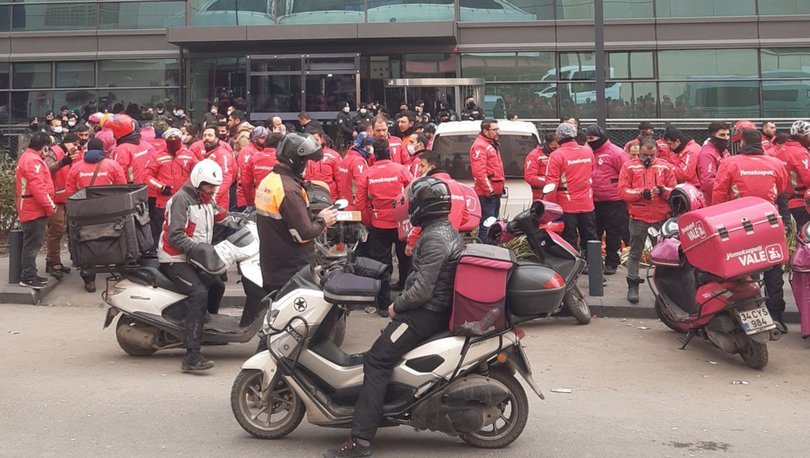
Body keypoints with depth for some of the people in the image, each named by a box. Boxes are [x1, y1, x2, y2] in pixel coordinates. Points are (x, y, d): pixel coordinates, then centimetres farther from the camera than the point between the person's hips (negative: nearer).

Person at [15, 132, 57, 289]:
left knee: (33, 243, 15)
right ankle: (27, 277, -4)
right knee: (33, 243, -7)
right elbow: (37, 187, -22)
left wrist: (48, 204, 14)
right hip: (34, 209, -10)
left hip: (33, 209, 10)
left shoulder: (27, 157, 18)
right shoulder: (32, 160, -16)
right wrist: (49, 206, -17)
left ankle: (30, 274, 21)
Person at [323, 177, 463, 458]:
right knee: (384, 348, 22)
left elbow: (422, 290, -24)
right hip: (439, 306, 11)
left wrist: (396, 306, -9)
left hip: (426, 312, -11)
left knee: (376, 361, -15)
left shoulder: (434, 239, -19)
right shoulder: (447, 230, 14)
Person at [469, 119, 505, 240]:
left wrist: (500, 186, 22)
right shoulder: (479, 146, -13)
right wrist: (489, 190, -22)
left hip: (495, 192, 10)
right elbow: (479, 171, -21)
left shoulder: (491, 144, 19)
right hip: (487, 193, -10)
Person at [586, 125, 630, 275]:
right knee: (593, 233, 11)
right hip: (594, 201, 6)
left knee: (613, 233, 3)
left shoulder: (616, 153, -10)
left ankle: (611, 263, 11)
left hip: (613, 202, -6)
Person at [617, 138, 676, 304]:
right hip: (638, 217, -2)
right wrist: (641, 192, -18)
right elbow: (622, 190, -6)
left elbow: (674, 189, 6)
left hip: (661, 217, 2)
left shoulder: (665, 166, 8)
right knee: (635, 253, 4)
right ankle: (632, 286, 10)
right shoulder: (629, 166, 2)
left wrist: (663, 190, -15)